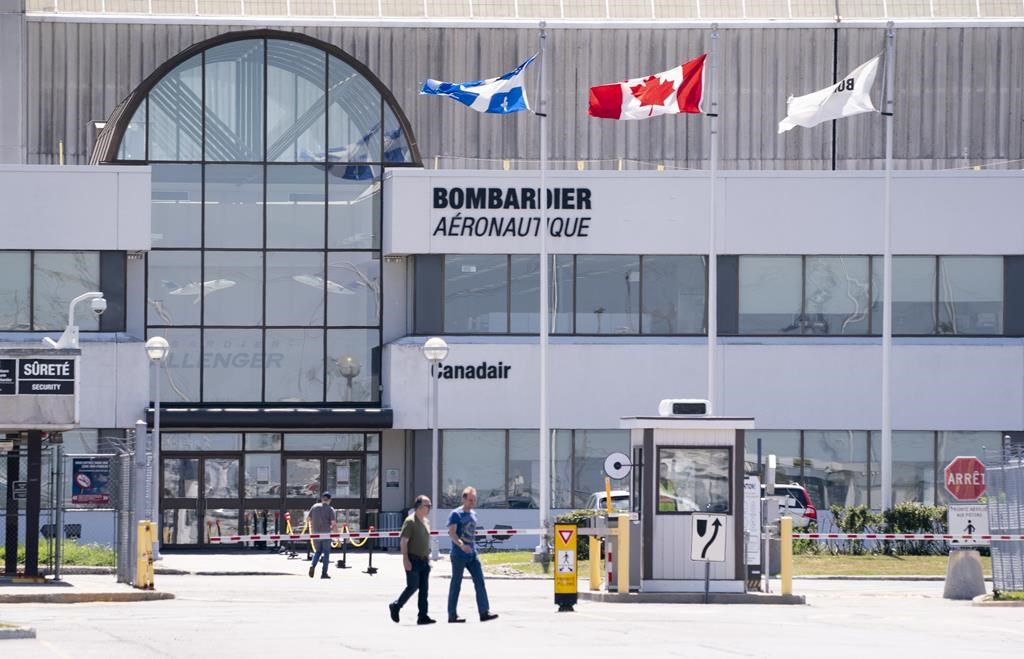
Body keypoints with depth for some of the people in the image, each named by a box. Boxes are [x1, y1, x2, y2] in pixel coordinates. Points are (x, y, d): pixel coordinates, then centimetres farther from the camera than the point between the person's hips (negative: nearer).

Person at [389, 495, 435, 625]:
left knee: (423, 588, 4)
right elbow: (403, 541, -15)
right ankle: (395, 607, 13)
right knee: (413, 586, -6)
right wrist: (406, 559, -20)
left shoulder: (426, 522, 14)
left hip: (424, 560, 8)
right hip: (413, 560, -8)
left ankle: (423, 616, 4)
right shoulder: (410, 521, -11)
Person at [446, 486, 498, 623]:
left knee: (479, 582, -3)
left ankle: (484, 612, -7)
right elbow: (452, 533, -20)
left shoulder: (473, 514, 14)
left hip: (472, 554, 7)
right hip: (459, 555, -7)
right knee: (456, 585, 1)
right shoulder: (456, 514, -9)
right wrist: (461, 545, -35)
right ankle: (452, 615, 7)